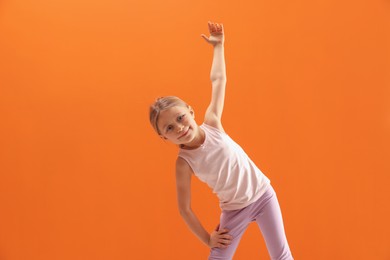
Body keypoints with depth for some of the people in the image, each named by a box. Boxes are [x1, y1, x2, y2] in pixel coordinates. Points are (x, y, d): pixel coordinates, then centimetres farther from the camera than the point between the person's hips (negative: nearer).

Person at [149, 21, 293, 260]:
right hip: (234, 210, -2)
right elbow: (184, 208, -8)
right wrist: (207, 239, -2)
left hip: (262, 194, 2)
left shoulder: (211, 123, -12)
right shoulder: (184, 163, -17)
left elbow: (218, 79, -1)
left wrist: (218, 45, 4)